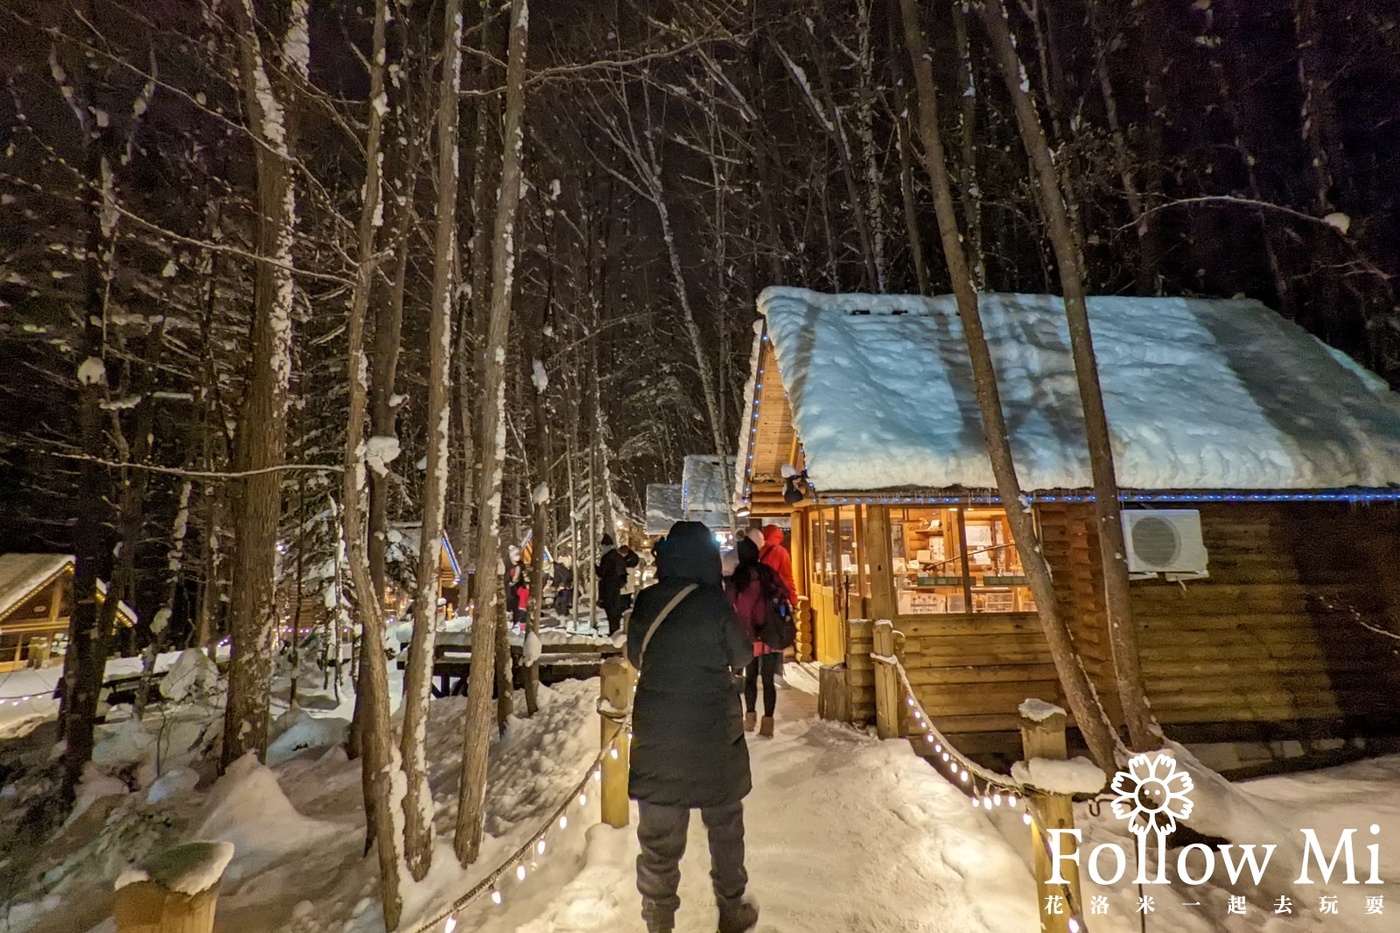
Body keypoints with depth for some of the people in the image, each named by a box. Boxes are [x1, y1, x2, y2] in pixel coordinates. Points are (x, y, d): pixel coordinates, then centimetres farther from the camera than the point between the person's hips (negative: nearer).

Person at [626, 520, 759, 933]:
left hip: (655, 733, 2)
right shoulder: (715, 603, -17)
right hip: (714, 732, -2)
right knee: (725, 825, 20)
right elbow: (742, 656, -4)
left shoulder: (644, 603, -7)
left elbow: (635, 657, 6)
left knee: (658, 835, 14)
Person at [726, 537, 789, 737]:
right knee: (768, 680, 6)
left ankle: (750, 717, 24)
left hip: (749, 638, 0)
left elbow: (729, 608, -2)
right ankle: (767, 723, 6)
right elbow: (787, 595, -1)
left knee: (750, 677, 18)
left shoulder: (734, 579, -6)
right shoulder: (768, 573, -4)